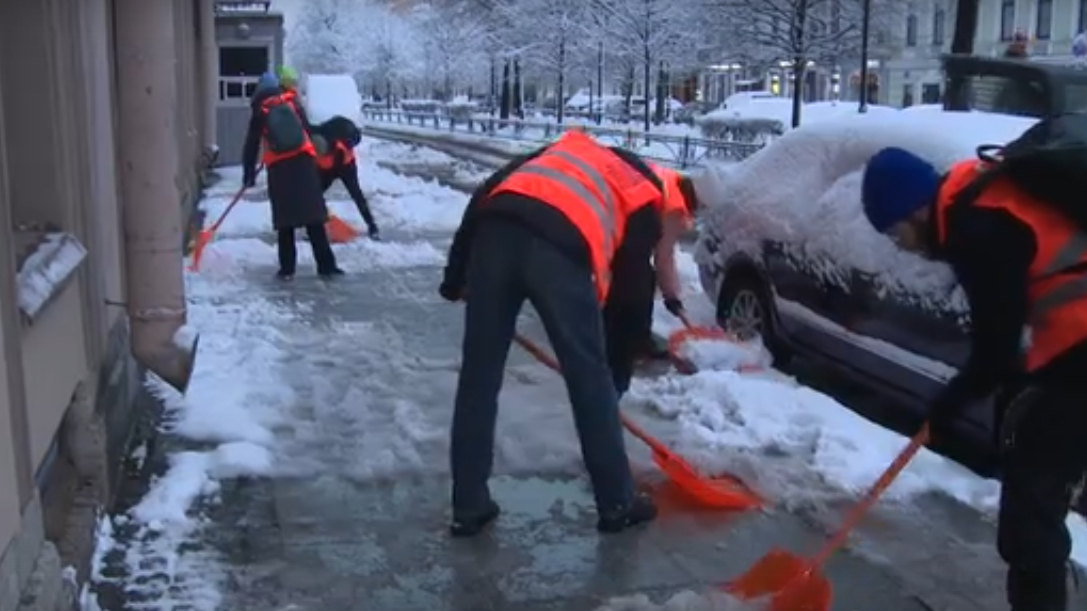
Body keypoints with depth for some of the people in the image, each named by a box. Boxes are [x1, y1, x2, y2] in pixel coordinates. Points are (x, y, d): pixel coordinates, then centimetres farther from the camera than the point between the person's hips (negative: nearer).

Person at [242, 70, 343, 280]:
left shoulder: (260, 113, 10)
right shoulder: (293, 102, 12)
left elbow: (251, 145, 11)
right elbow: (307, 129, 14)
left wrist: (249, 173, 19)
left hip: (278, 168, 0)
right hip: (303, 162, 0)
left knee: (285, 220, 7)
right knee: (314, 219, -1)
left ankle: (287, 268, 6)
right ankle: (326, 266, -2)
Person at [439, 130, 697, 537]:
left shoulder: (570, 148, 38)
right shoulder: (646, 204, 26)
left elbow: (486, 196, 26)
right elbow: (631, 297, 22)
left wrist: (456, 274, 26)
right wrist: (617, 377, 32)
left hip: (495, 230, 4)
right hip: (561, 248, -4)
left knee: (478, 374, 14)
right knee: (591, 381, 13)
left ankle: (468, 507, 22)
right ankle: (617, 503, 26)